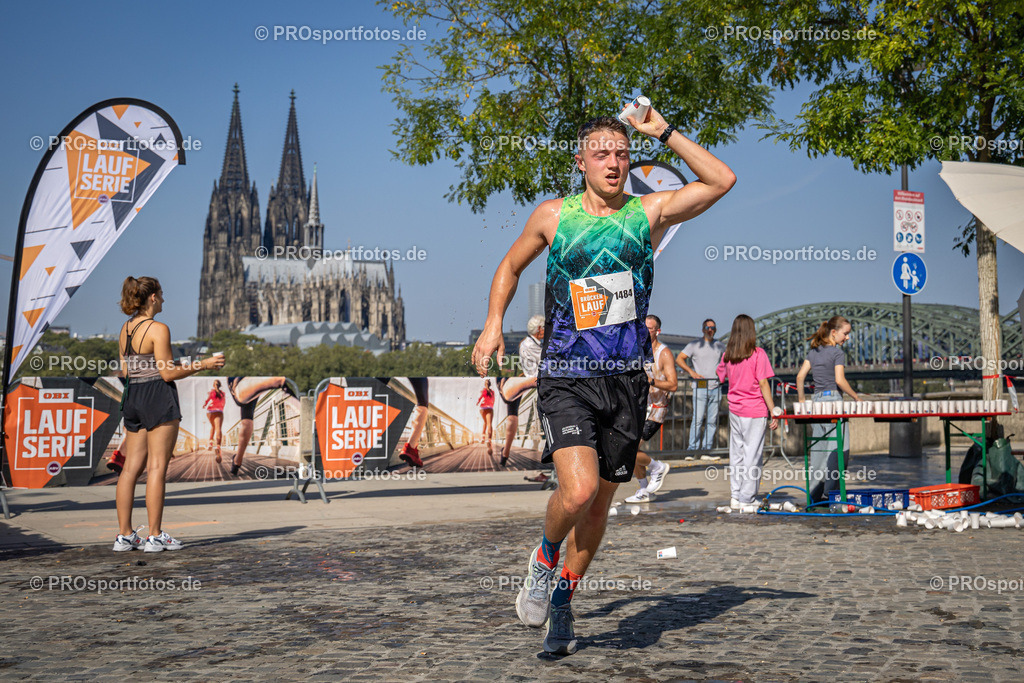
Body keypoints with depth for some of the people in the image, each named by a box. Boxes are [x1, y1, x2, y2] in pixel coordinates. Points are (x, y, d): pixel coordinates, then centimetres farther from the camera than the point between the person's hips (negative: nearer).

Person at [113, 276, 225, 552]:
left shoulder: (125, 329, 11)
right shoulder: (158, 329, -13)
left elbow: (126, 372, 15)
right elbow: (168, 373, -14)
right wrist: (203, 365, -6)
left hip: (131, 396, 8)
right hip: (158, 397, -8)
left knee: (131, 467, 8)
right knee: (157, 467, -4)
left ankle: (124, 534, 10)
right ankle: (155, 536, -1)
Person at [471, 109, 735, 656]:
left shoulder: (648, 213, 4)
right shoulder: (552, 216, 2)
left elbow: (722, 181, -1)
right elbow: (510, 266, 18)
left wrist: (664, 132, -4)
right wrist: (493, 324, 5)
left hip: (626, 380, 2)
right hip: (565, 379, -2)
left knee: (601, 501, 10)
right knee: (578, 490, -21)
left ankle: (563, 600, 31)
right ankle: (545, 557, 12)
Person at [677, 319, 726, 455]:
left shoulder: (720, 346, 14)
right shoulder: (694, 345, 4)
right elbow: (679, 359, 2)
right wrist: (691, 372, -9)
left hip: (715, 388, 4)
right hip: (700, 387, -4)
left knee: (712, 421, 3)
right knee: (698, 419, -9)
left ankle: (707, 448, 9)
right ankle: (693, 448, -3)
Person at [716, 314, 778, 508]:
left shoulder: (727, 355, 4)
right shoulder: (758, 354, -10)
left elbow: (719, 376, 20)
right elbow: (763, 384, -12)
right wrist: (773, 413, -9)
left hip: (734, 410, 5)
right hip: (755, 411, -5)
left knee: (736, 454, 12)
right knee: (752, 454, 0)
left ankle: (735, 495, 16)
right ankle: (746, 498, 2)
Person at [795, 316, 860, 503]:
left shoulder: (814, 352, 13)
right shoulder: (838, 352, -7)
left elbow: (800, 376, 9)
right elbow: (840, 380, -15)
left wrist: (801, 400, 17)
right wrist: (856, 397, -6)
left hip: (816, 401, 7)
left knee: (817, 450, 9)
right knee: (838, 450, -3)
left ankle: (814, 494, 11)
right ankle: (830, 492, -7)